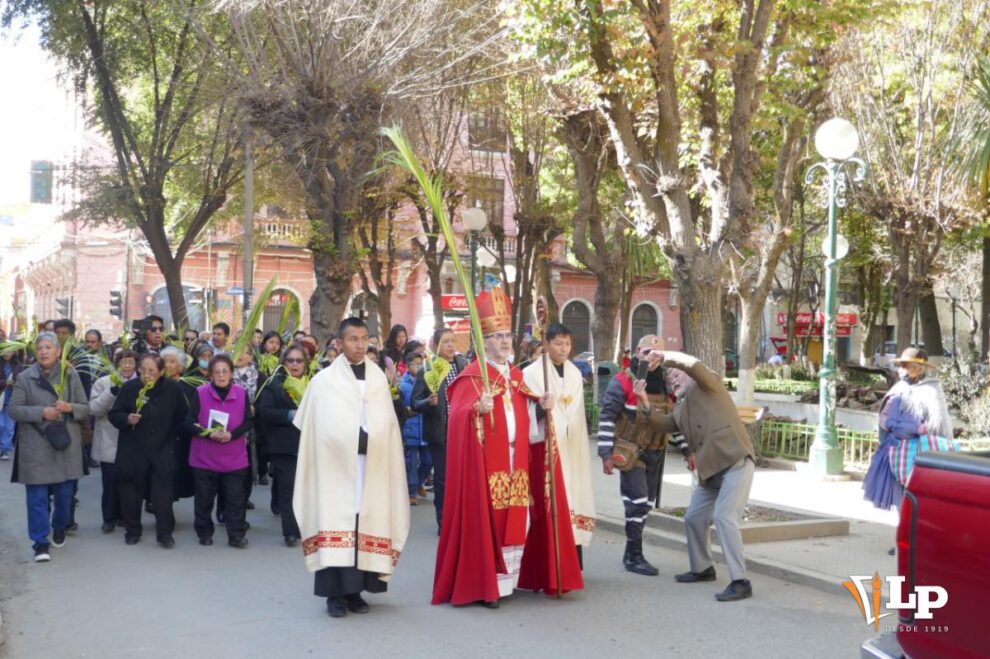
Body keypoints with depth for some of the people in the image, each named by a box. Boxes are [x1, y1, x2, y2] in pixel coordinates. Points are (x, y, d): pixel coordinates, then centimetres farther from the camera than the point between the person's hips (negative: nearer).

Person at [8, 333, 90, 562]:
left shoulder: (70, 375, 5)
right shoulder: (25, 377, 1)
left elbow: (86, 409, 6)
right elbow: (13, 409, -4)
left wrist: (69, 407, -15)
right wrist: (40, 412, -17)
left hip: (66, 444, 2)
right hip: (35, 447, -2)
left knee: (65, 492, 10)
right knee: (37, 495, -3)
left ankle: (59, 528, 36)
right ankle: (40, 542, 4)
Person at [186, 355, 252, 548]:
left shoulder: (241, 393, -2)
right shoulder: (200, 393, -5)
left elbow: (248, 422, 0)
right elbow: (189, 423, -6)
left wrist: (231, 434, -18)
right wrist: (209, 434, -21)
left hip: (234, 458, 1)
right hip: (205, 457, 0)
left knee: (236, 498, 2)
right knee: (204, 498, 10)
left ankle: (237, 535, 12)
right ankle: (205, 533, 26)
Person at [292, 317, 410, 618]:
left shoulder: (379, 379, 8)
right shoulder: (323, 381, 1)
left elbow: (389, 424, 10)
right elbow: (309, 427, 4)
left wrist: (379, 445, 2)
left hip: (371, 466, 3)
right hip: (336, 466, -3)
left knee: (365, 524, 4)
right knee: (335, 524, -3)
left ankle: (355, 589, 14)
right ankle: (335, 593, 3)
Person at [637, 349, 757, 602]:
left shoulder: (707, 385, 4)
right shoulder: (681, 409, 23)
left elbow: (695, 365, -16)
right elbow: (663, 424, 8)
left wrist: (665, 357, -17)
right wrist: (645, 402, -4)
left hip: (736, 461, -9)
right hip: (711, 469, 9)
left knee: (725, 517, -19)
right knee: (694, 518, 15)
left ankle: (740, 582, -17)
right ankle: (702, 569, 35)